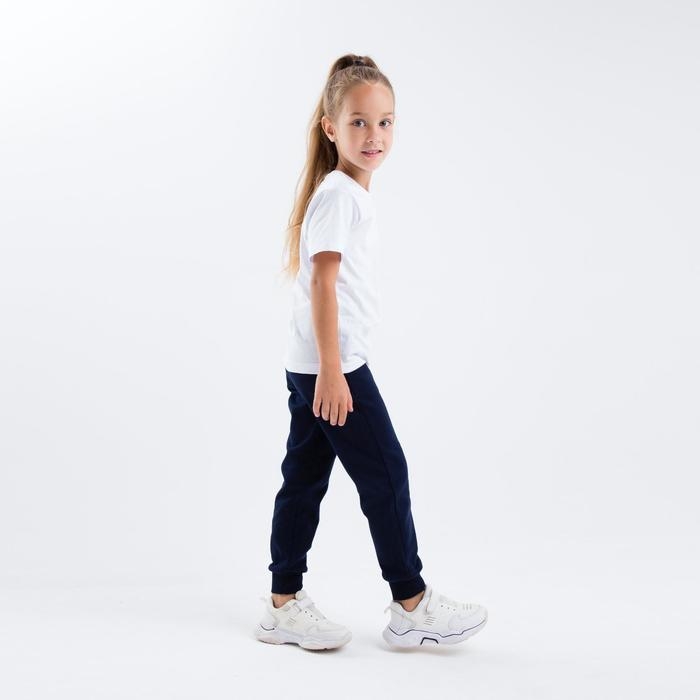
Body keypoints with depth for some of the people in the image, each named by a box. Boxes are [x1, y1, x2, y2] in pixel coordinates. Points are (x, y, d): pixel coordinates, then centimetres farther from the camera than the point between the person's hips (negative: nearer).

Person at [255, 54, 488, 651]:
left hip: (314, 367, 10)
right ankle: (412, 606, 10)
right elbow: (322, 281, -20)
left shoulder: (354, 194, 16)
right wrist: (332, 371, -24)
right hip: (331, 366, -10)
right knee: (386, 475, -1)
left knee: (305, 479, 12)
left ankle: (283, 606, 20)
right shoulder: (337, 195, -14)